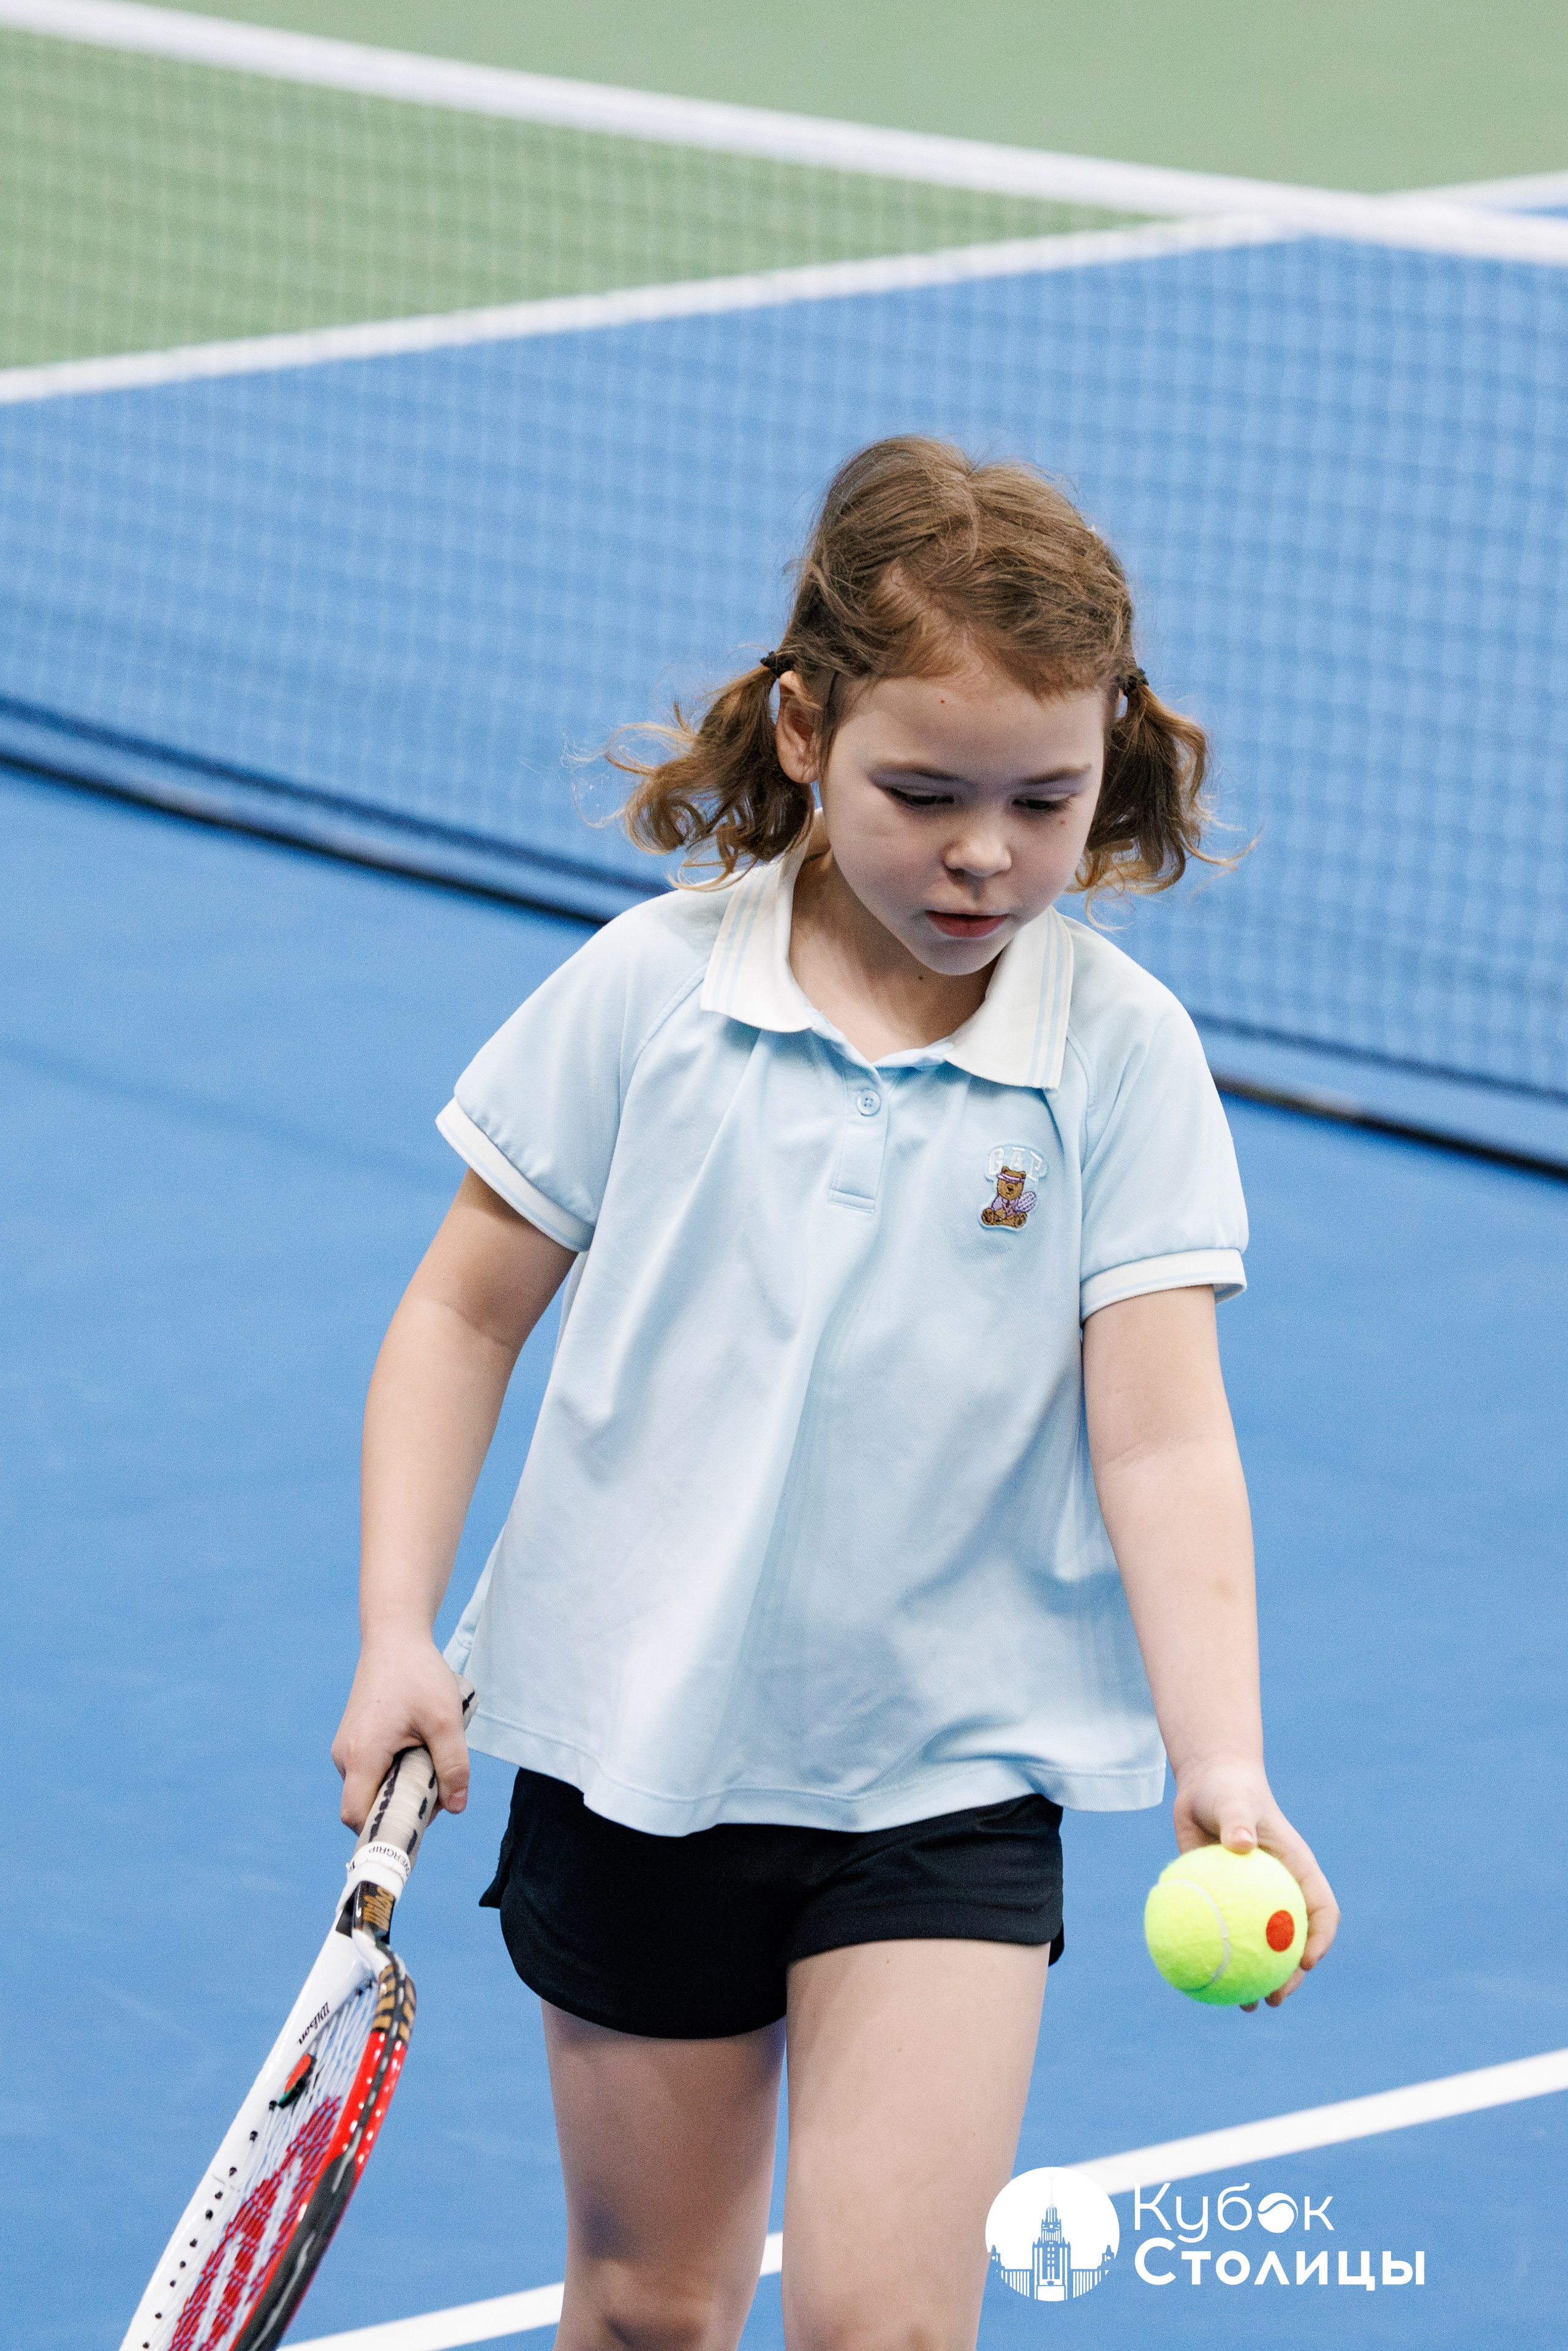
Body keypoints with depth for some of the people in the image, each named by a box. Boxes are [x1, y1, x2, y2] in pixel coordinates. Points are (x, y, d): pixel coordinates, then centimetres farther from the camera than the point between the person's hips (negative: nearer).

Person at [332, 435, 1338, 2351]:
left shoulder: (1121, 1055, -8)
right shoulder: (650, 988, -6)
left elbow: (1164, 1437, -13)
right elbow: (464, 1318, 4)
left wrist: (1223, 1769, -26)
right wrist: (397, 1627, -5)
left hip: (949, 1776, -1)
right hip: (635, 1751, 1)